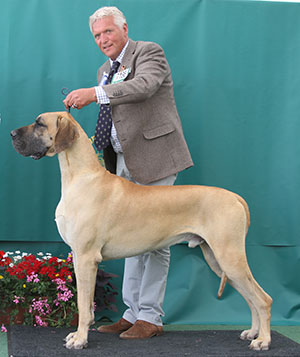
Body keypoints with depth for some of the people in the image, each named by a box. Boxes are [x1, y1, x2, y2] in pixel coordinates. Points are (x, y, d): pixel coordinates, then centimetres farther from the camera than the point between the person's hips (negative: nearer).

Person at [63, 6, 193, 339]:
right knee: (132, 237, 7)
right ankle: (133, 312, 13)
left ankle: (150, 318, 1)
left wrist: (94, 94, -31)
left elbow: (144, 86, -24)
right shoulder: (104, 72, 20)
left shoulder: (149, 52, -3)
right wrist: (109, 162, 12)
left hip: (154, 157, -7)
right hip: (125, 162, 7)